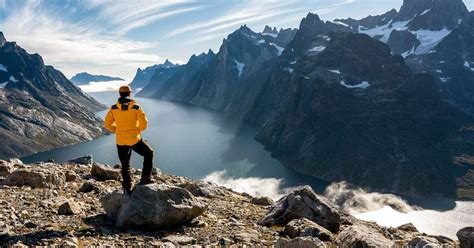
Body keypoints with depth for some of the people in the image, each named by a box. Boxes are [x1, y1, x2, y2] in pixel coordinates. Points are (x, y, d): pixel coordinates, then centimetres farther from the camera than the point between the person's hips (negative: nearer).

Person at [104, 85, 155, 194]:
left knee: (125, 165, 17)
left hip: (120, 141, 3)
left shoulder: (114, 108, -1)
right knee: (149, 154, 20)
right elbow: (144, 124, -10)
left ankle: (128, 188, 20)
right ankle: (145, 178, 12)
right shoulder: (136, 107, -9)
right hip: (134, 140, -3)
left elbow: (107, 124, 3)